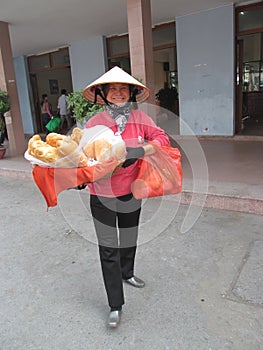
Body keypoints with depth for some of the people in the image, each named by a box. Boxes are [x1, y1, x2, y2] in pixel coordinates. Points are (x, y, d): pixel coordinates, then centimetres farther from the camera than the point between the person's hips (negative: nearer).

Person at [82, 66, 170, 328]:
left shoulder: (140, 118, -5)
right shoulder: (94, 123, -13)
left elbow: (162, 139, -13)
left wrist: (140, 150, -30)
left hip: (131, 193, 4)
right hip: (102, 196, -3)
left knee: (129, 239, 23)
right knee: (108, 249, 1)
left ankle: (127, 273, 53)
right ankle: (115, 305, 18)